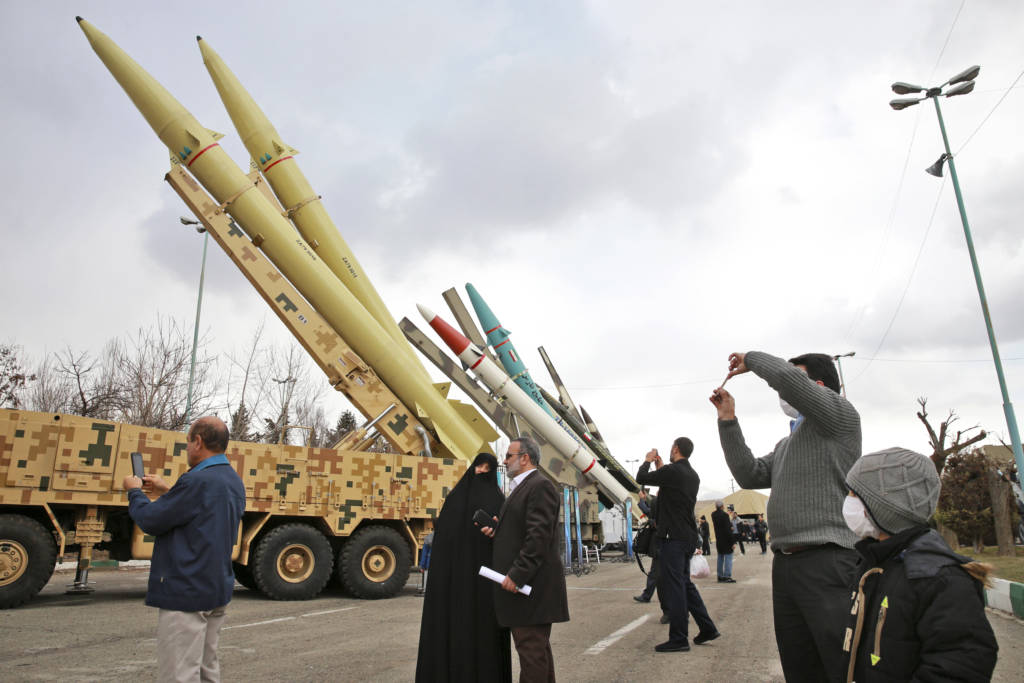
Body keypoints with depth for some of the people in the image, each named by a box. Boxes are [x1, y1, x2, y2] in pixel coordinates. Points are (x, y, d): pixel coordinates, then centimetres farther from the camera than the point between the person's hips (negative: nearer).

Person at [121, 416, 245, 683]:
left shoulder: (197, 480, -21)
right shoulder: (233, 481, 8)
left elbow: (150, 521, -13)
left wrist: (134, 491, 5)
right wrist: (167, 491, 22)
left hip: (185, 593, -9)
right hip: (217, 591, 9)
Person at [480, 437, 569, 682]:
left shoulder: (540, 486, -13)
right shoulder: (520, 487, 18)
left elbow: (539, 535, -21)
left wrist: (517, 575, -22)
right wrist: (496, 529, 3)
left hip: (532, 585, -10)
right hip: (521, 582, 10)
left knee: (532, 649, -5)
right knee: (537, 646, 18)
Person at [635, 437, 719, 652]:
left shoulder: (672, 471, -14)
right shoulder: (693, 476, 13)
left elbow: (641, 478, -6)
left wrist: (648, 461, 11)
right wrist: (660, 468, 29)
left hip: (674, 537, -9)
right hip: (689, 537, 9)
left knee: (673, 586, -4)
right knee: (685, 583, 19)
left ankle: (678, 639, 0)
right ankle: (707, 628, 23)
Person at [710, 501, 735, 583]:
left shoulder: (713, 515, 3)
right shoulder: (724, 515, -19)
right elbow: (728, 530, -19)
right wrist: (733, 542, -15)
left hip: (718, 540, 7)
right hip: (726, 540, -7)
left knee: (720, 558, 13)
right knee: (728, 557, -1)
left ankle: (720, 576, 17)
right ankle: (727, 577, -2)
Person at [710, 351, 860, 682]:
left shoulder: (840, 415, -1)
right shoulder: (786, 444, 25)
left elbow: (786, 376, -18)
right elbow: (750, 475, 14)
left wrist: (751, 359, 0)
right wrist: (728, 421, 12)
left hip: (827, 564, -8)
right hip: (785, 565, 9)